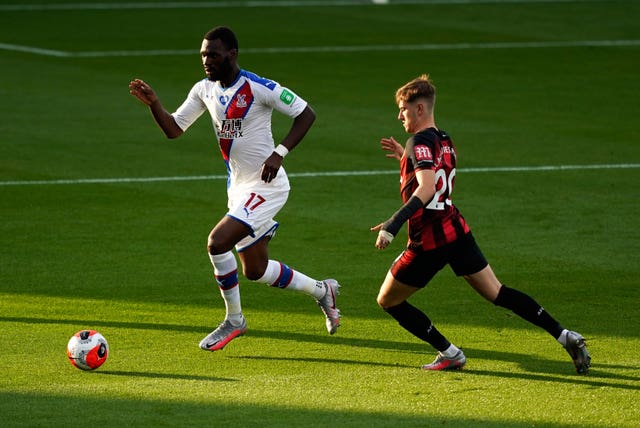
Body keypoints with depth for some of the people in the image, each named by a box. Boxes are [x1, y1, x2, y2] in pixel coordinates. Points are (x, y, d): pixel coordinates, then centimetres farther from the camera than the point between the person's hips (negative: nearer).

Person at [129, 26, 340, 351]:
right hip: (238, 187, 8)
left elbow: (306, 114, -11)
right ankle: (322, 290, 35)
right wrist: (153, 103, -11)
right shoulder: (204, 90, 4)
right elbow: (173, 129, 7)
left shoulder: (258, 88, -17)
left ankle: (234, 320, -3)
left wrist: (279, 153, -20)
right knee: (255, 270, 13)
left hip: (266, 186, -8)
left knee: (218, 242, -22)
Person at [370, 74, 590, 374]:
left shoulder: (419, 142, -16)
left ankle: (449, 354, 5)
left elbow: (426, 189, -31)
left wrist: (393, 225, -36)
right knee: (498, 294, 11)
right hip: (456, 230, 8)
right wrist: (404, 156, 27)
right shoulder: (444, 141, 11)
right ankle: (564, 336, 2)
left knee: (387, 300, 8)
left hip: (429, 242, -8)